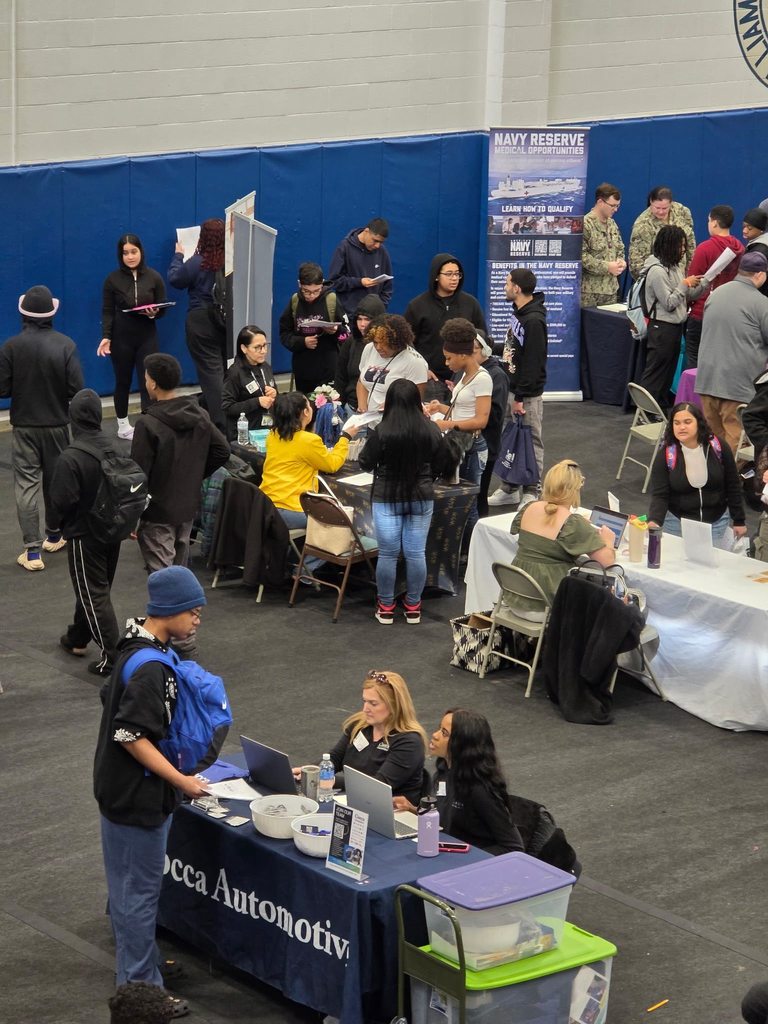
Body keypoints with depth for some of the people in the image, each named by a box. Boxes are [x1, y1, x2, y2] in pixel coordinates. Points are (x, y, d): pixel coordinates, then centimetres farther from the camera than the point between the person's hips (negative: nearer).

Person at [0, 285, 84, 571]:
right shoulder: (65, 345, -11)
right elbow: (76, 389, -13)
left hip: (24, 426, -1)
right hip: (57, 424, 1)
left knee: (26, 486, 2)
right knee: (55, 480, 19)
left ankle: (32, 550, -4)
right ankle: (54, 535, 36)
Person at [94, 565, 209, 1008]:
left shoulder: (137, 644, 4)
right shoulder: (151, 668, -26)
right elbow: (133, 736, -27)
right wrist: (181, 781, -23)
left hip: (122, 789, 10)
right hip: (139, 795, -10)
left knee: (130, 883, 22)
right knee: (140, 888, 1)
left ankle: (140, 961, 37)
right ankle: (140, 984, 10)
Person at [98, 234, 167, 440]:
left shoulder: (154, 278, 0)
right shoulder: (113, 279, -3)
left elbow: (163, 309, 4)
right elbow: (107, 311, -3)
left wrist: (153, 313, -19)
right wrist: (106, 337, -15)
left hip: (147, 336, 0)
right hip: (121, 337, 0)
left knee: (148, 381, -8)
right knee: (123, 381, 10)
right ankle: (123, 426, 24)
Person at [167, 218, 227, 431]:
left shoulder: (197, 263, -15)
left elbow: (175, 279, 1)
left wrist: (178, 256, 17)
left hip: (202, 323, -3)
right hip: (228, 322, 4)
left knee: (210, 370, -3)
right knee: (226, 369, 16)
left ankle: (220, 422, -12)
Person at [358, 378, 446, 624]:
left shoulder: (382, 431, -15)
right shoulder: (431, 431, -6)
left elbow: (365, 464, -3)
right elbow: (438, 466, 8)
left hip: (387, 498, -2)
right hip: (421, 498, 2)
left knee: (388, 554, 7)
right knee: (416, 553, 8)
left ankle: (386, 607, 17)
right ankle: (413, 606, 17)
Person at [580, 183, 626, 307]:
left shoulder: (612, 223, 15)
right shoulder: (585, 224, -12)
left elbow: (620, 248, 27)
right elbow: (581, 256, -19)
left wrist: (621, 261, 3)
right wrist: (607, 267, -18)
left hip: (611, 288, 8)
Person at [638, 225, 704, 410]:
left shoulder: (673, 267, 12)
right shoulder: (657, 271, -18)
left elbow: (687, 297, 13)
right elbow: (669, 303, -19)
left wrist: (705, 282, 1)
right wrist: (685, 284, -13)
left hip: (675, 327, 10)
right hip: (662, 327, -10)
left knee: (668, 374, 15)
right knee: (655, 373, -6)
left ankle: (662, 409, 22)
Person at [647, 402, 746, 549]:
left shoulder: (718, 448, -10)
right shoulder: (666, 456, -12)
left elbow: (733, 487, 0)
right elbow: (659, 495, -16)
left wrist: (739, 521, 4)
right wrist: (654, 522, -34)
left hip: (716, 522, 1)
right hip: (677, 522, -1)